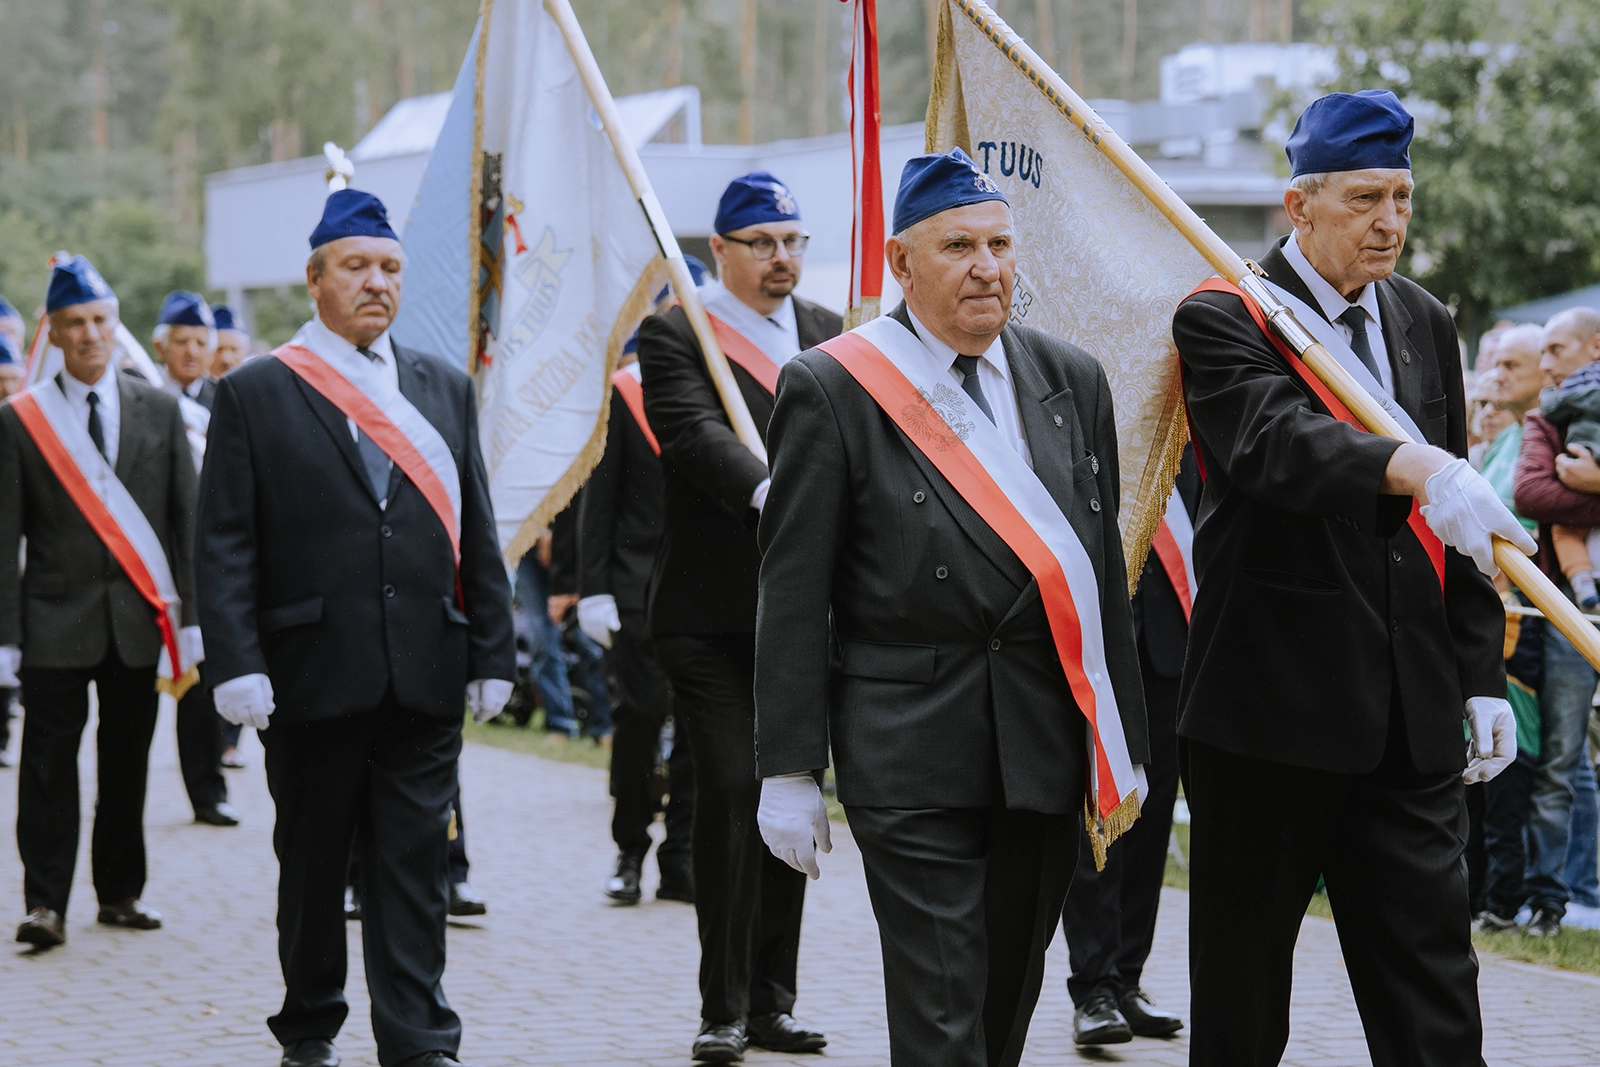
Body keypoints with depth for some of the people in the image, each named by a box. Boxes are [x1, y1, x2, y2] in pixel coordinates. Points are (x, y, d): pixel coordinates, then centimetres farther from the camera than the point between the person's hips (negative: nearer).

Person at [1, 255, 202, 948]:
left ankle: (121, 892, 19)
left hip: (138, 618, 2)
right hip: (57, 618, -2)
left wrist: (189, 617, 3)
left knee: (127, 763, 9)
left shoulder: (159, 411, 8)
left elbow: (185, 520, 8)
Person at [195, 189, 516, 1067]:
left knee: (414, 862, 0)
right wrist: (236, 664, -12)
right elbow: (225, 545, -3)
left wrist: (491, 653, 6)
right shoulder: (255, 395, 2)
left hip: (424, 676, 2)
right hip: (311, 676, -2)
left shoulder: (444, 389, 13)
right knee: (311, 863, 9)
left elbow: (476, 533, 12)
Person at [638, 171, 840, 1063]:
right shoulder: (676, 336, -4)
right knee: (731, 790, -10)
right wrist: (769, 492, -37)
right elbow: (696, 434, -20)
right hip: (712, 611, -5)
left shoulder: (828, 334, 13)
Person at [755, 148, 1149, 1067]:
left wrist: (1125, 743, 12)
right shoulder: (831, 389, -4)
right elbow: (794, 594, -5)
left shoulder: (1073, 380, 10)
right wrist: (790, 769, -8)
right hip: (913, 751, -5)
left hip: (1047, 745, 5)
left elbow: (1102, 567, 14)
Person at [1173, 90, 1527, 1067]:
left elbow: (1457, 522, 17)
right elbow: (1279, 444, -28)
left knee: (1432, 980, 1)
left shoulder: (1426, 325, 13)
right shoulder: (1225, 321, -6)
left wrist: (1483, 678, 10)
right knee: (1243, 981, 7)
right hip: (1271, 702, -5)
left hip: (1410, 717, 5)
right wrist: (1418, 468, -45)